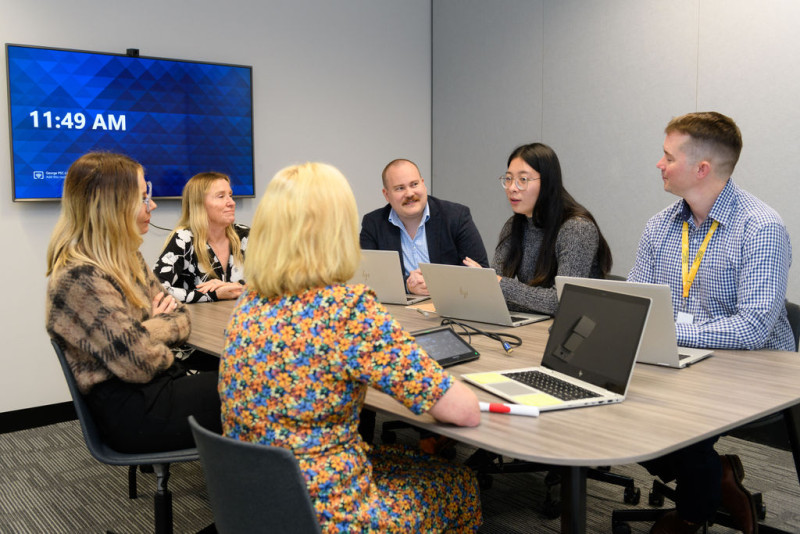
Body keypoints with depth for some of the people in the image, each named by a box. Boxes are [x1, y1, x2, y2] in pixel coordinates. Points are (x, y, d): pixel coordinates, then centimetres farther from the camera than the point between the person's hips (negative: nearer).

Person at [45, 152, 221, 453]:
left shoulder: (125, 260, 9)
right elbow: (140, 363, -23)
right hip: (131, 413, -9)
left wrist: (152, 330, -11)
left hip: (159, 386, 9)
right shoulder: (81, 277, -21)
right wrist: (161, 325, -3)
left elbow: (179, 318, 11)